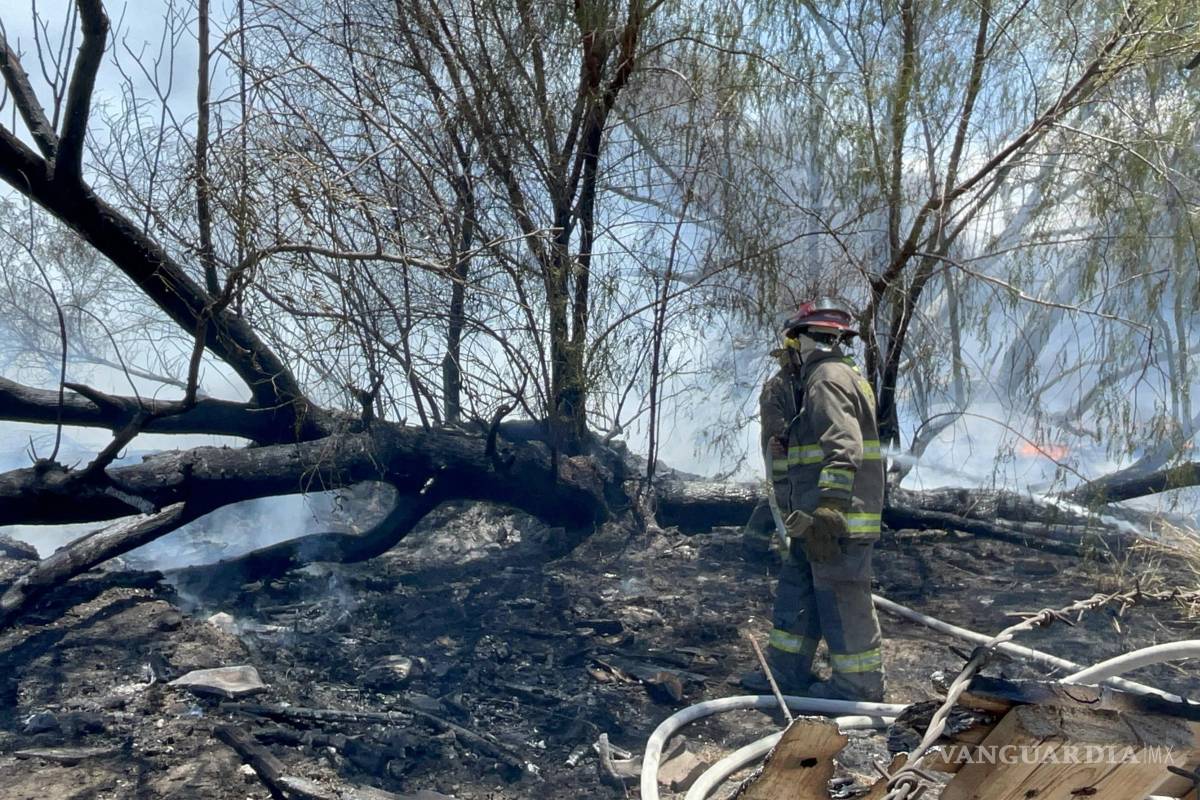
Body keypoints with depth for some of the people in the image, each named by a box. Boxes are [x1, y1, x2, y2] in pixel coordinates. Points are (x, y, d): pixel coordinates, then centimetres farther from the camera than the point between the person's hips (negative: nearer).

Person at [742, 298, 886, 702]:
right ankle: (788, 672, 26)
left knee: (842, 599, -1)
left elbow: (843, 448, -26)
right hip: (814, 516, 11)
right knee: (796, 589, 16)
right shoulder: (826, 378, 21)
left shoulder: (828, 378, -13)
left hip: (839, 518, -11)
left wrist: (830, 506, -32)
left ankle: (859, 684, 12)